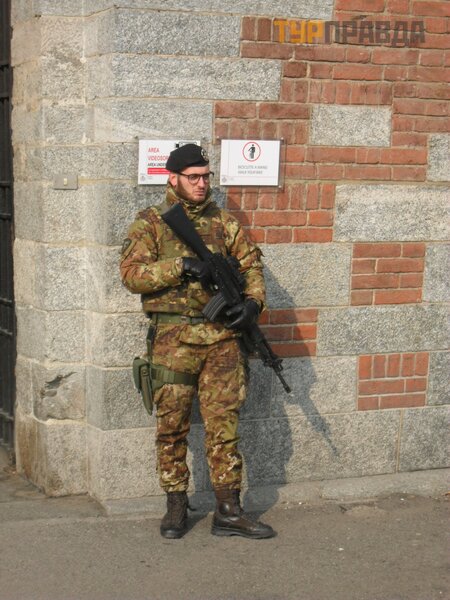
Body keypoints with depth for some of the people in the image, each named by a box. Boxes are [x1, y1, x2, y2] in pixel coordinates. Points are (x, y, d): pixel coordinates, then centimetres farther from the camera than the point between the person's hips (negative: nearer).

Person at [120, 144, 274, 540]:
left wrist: (253, 301, -7)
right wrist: (180, 265, -19)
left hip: (222, 335, 3)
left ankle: (228, 511, 9)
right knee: (172, 425, 4)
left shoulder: (224, 222, 12)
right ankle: (176, 506, 17)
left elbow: (251, 263, 11)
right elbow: (132, 274, -8)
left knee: (224, 424, 3)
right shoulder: (151, 223, 2)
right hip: (174, 339, -2)